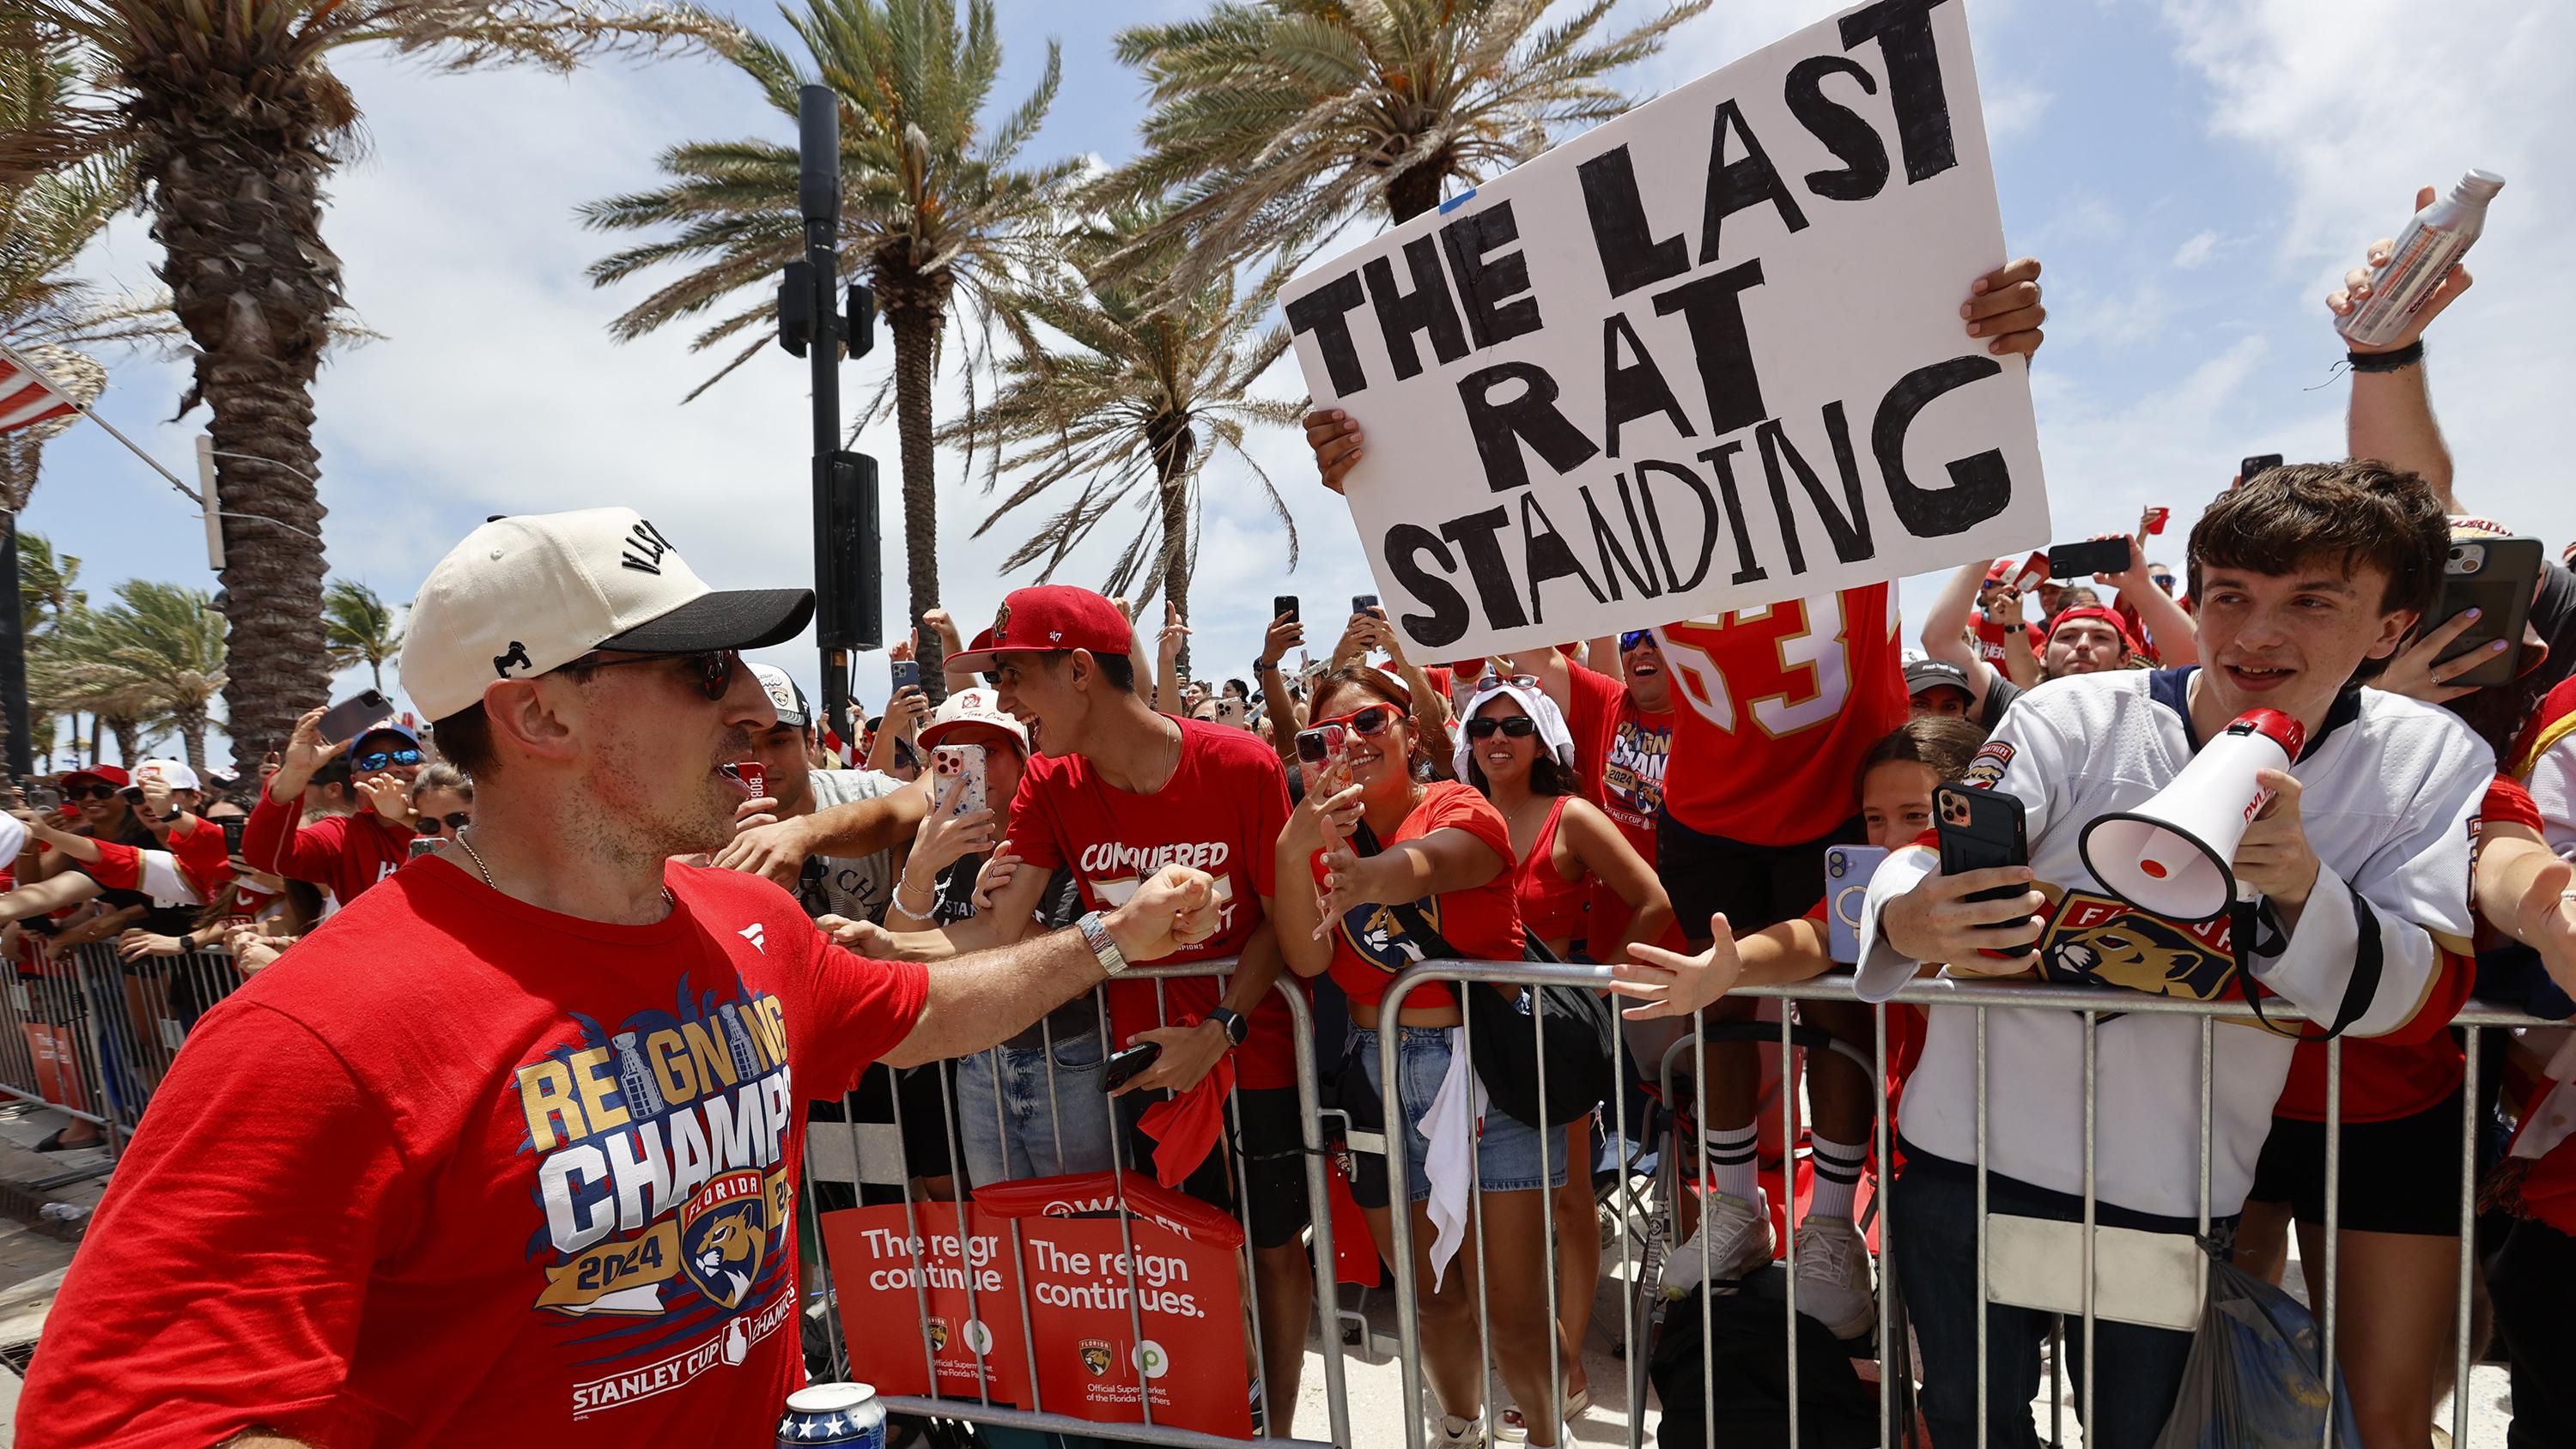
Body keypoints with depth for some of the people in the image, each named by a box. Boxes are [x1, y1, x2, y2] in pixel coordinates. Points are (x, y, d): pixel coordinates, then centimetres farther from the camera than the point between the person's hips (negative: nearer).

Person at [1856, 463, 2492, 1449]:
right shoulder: (2074, 717, -10)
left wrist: (2298, 885, -31)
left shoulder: (2435, 764, -4)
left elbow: (2402, 996, -10)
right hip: (1968, 1155, 0)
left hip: (2174, 1195, 1)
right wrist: (1906, 921, -38)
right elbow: (1932, 868, -14)